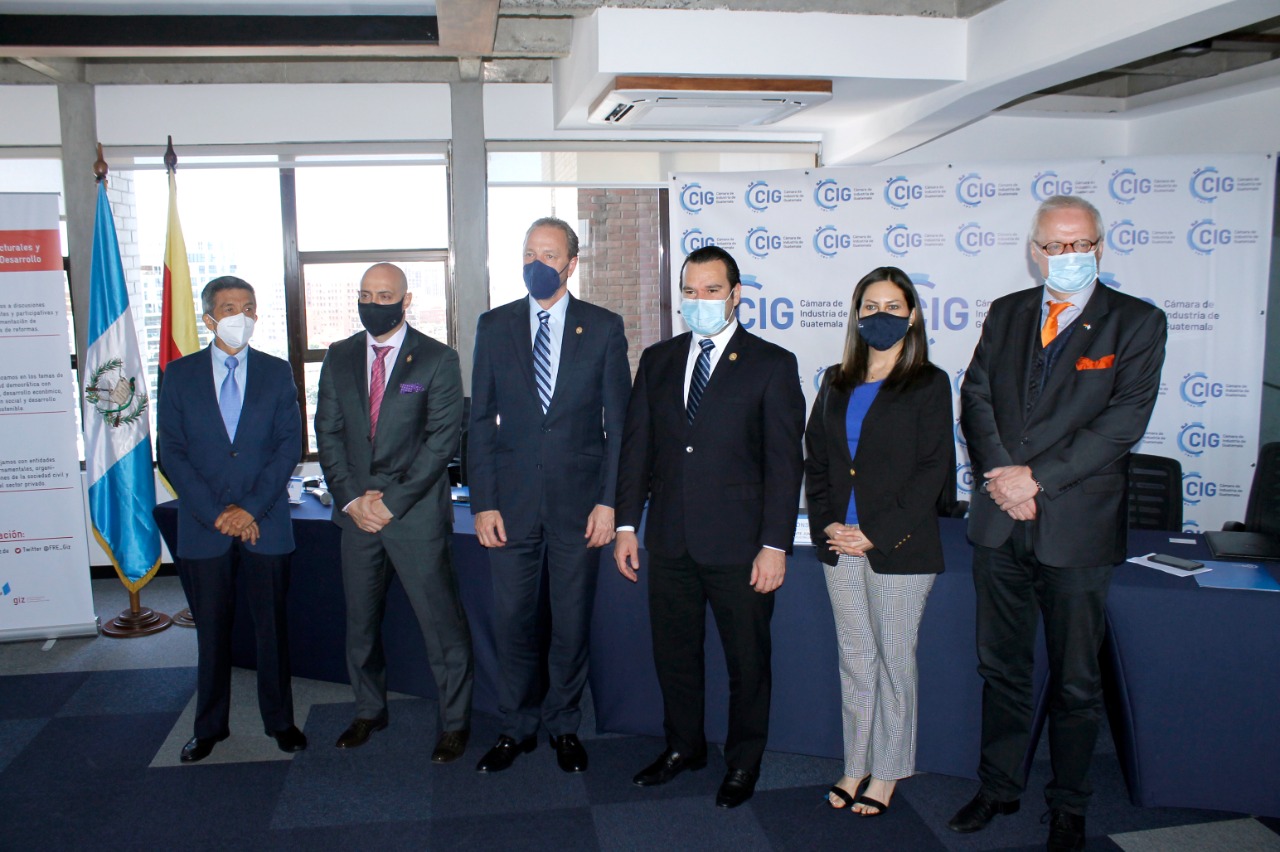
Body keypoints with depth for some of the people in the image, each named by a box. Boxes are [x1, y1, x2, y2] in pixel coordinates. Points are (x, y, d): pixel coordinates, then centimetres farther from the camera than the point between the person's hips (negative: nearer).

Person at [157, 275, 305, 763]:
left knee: (272, 627, 8)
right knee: (211, 631, 10)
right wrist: (215, 514, -10)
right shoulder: (180, 374, 5)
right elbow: (172, 451, 0)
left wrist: (252, 508, -11)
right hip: (203, 528, 0)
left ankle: (279, 720, 22)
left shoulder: (277, 373, 5)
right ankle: (210, 726, 25)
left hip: (265, 525, 0)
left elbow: (290, 445, -1)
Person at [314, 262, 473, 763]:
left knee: (441, 623, -1)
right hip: (357, 511, 5)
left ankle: (454, 722, 14)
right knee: (360, 622, 15)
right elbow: (328, 433, 8)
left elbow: (443, 439, -9)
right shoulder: (340, 358, 10)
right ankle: (369, 712, 34)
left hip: (416, 513, -4)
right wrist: (352, 498, -5)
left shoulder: (437, 360, -3)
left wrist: (392, 501, -13)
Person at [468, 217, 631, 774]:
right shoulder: (494, 326, 5)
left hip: (578, 502, -1)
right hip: (512, 501, 1)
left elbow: (619, 421, 1)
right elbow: (481, 420, 4)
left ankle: (564, 726, 27)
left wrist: (609, 501, -6)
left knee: (572, 623, 9)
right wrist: (483, 502, -2)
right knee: (512, 621, 8)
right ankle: (516, 728, 27)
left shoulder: (604, 327, 2)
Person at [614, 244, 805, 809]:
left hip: (738, 545, -4)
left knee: (747, 660, 11)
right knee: (673, 653, 17)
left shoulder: (772, 364, -4)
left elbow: (784, 461, -7)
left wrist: (775, 545, -12)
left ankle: (743, 761, 32)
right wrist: (627, 524, 5)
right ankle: (683, 746, 38)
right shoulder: (658, 359, 9)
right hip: (670, 540, 4)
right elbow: (636, 445, 9)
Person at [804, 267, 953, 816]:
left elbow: (933, 470, -10)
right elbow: (815, 459, 11)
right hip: (840, 545, 4)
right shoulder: (836, 382, 10)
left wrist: (876, 535, -14)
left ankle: (887, 774, 22)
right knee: (854, 659, 13)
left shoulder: (928, 385, -4)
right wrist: (826, 524, -3)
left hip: (900, 548, -4)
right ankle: (856, 765, 26)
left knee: (894, 661, 7)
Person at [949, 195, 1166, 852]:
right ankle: (999, 786, 32)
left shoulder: (1137, 323, -2)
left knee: (1075, 680, 10)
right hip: (1000, 523, 4)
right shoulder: (1005, 314, 10)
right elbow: (975, 398, 4)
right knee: (1001, 668, 15)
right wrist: (1000, 475, -11)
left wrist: (1037, 477, -16)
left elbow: (1122, 421, -11)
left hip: (1078, 526, -3)